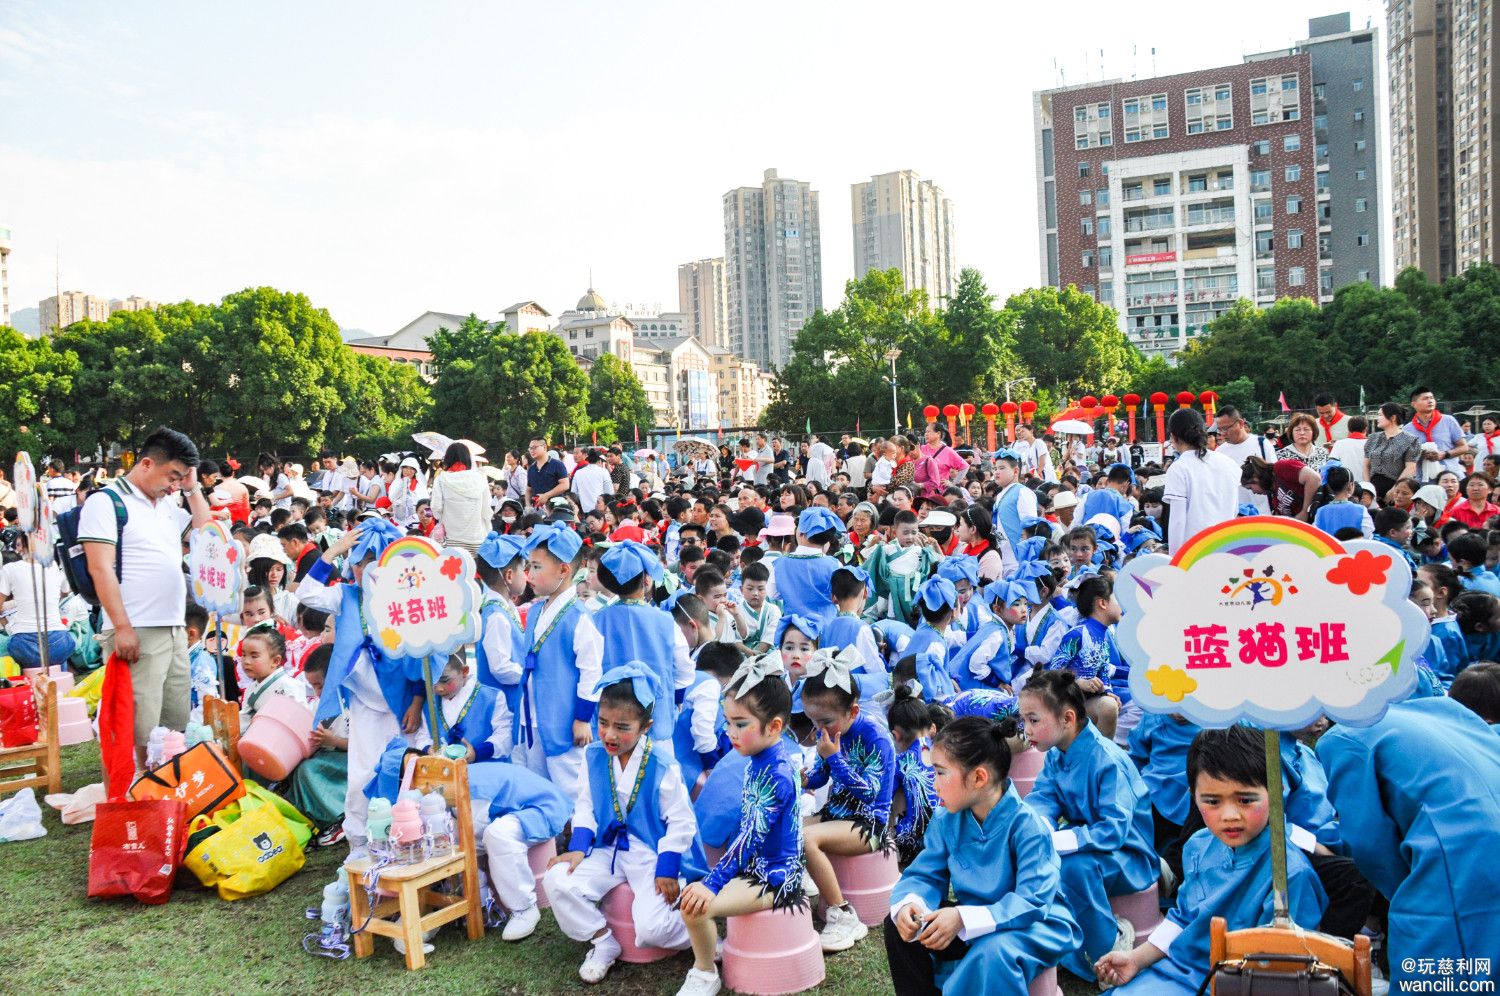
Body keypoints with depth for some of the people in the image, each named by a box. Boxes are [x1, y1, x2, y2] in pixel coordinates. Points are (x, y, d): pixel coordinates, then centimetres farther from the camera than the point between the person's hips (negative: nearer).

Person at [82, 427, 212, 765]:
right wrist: (122, 627, -17)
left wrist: (192, 488, 15)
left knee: (178, 725, 9)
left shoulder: (168, 505, 18)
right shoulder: (107, 501, -4)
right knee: (141, 733, -8)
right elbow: (100, 568, -11)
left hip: (176, 630, 7)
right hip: (136, 633, -7)